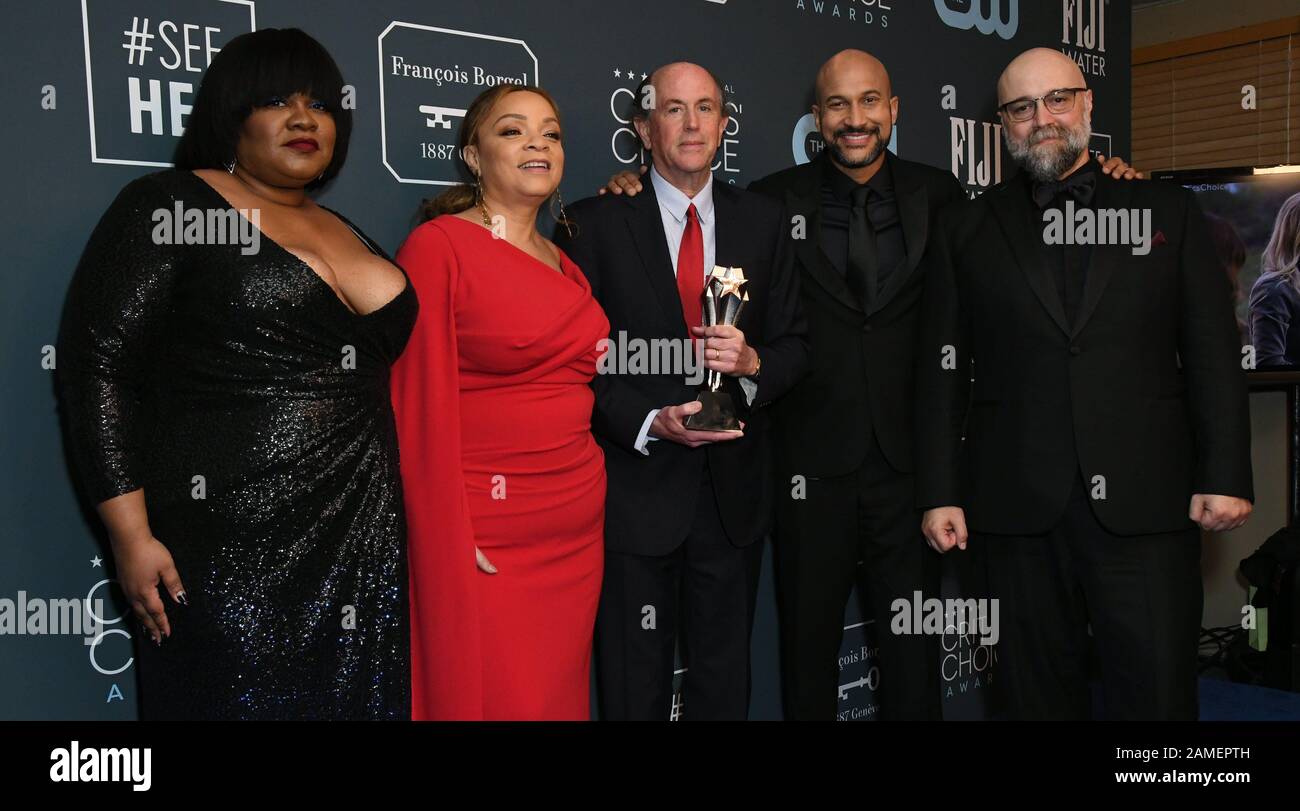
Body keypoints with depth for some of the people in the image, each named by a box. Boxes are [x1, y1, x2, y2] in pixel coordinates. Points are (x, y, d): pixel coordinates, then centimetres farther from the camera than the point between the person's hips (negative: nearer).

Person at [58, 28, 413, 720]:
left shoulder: (345, 235, 15)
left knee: (356, 701, 11)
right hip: (231, 555, -6)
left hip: (363, 552, 6)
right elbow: (96, 364, -9)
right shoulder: (169, 208, -2)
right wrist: (131, 537, -15)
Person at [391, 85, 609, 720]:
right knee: (495, 700, 2)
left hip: (577, 536, 7)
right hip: (486, 546, -6)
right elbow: (420, 407, -12)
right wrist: (448, 544, -14)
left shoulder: (567, 266, 14)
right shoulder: (437, 246, -7)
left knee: (560, 694, 15)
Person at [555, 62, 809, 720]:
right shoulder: (596, 222, -3)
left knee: (724, 682, 17)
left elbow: (793, 346, 8)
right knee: (634, 689, 12)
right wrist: (649, 422, -18)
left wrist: (752, 364, -14)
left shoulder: (764, 222, 7)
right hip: (636, 488, -3)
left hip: (733, 492, 3)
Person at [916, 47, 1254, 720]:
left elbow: (1214, 354, 7)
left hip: (1146, 501, 0)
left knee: (1157, 691, 2)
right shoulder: (967, 229, 10)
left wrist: (1225, 476, -1)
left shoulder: (1168, 211, 11)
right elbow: (942, 369, 6)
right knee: (1039, 690, 9)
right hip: (1019, 506, 1)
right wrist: (939, 491, 0)